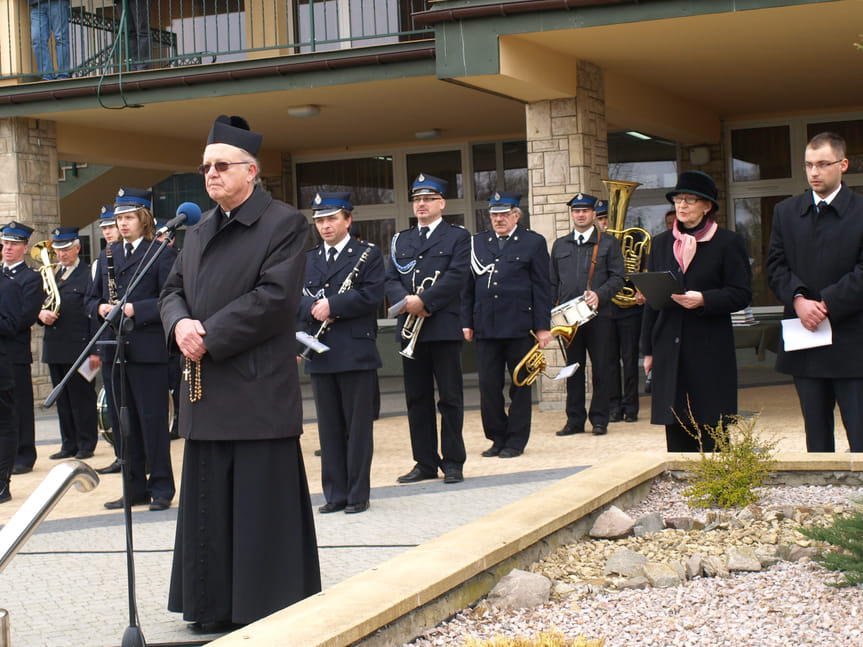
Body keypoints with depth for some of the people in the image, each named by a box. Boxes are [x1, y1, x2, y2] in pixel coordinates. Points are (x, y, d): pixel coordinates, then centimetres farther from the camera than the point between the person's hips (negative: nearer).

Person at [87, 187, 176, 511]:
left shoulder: (162, 253, -3)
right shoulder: (107, 256, 17)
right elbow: (92, 298, 18)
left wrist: (135, 309, -21)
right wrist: (100, 308, -4)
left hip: (148, 350, -6)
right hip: (113, 350, 7)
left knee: (153, 420, -2)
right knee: (122, 423, 10)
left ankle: (161, 487, 7)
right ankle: (134, 489, 18)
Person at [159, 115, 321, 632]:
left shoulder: (285, 224, -5)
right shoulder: (199, 233, 18)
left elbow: (274, 298, -16)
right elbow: (173, 290, 18)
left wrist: (209, 336, -16)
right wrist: (180, 324, -6)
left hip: (258, 391, -7)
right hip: (206, 394, 7)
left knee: (264, 506, -2)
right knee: (208, 504, 12)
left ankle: (272, 611, 7)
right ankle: (215, 606, 21)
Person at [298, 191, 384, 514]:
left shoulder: (368, 255, 3)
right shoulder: (307, 259, 16)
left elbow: (371, 296, -11)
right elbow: (294, 299, 7)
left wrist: (331, 305, -15)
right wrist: (313, 308, -14)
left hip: (356, 352, -4)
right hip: (320, 354, 4)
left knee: (358, 425, 1)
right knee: (329, 427, 7)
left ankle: (358, 494, 7)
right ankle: (335, 494, 14)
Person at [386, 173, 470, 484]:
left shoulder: (458, 237, 3)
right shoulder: (401, 240, 17)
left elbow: (456, 277, -10)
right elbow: (391, 280, 8)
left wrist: (423, 300, -18)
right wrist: (405, 301, -13)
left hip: (444, 327, -4)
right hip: (410, 329, 5)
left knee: (450, 397, 0)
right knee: (417, 398, 7)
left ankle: (453, 462, 6)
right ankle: (425, 462, 14)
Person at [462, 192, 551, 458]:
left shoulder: (534, 243, 3)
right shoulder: (477, 243, 12)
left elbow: (542, 288, 0)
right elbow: (468, 286, 13)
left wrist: (542, 326, -6)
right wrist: (466, 322, 6)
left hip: (520, 327, -3)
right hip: (485, 326, 3)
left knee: (520, 386, 4)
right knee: (488, 385, 1)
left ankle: (516, 440, 13)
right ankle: (497, 437, 14)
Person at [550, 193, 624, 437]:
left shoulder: (608, 243, 6)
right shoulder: (560, 245, 15)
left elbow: (617, 278, 0)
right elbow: (553, 283, 16)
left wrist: (599, 295, -17)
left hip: (598, 316, -3)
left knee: (601, 368, 0)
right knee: (573, 368, 6)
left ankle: (599, 419, 7)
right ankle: (575, 420, 11)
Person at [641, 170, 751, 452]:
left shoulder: (727, 242, 2)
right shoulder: (661, 243, 15)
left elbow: (741, 294, -3)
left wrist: (704, 300, -20)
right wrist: (648, 350, 12)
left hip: (710, 352, -4)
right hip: (669, 352, 4)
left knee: (711, 433, -3)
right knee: (676, 434, 4)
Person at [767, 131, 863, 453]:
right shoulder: (786, 212, 12)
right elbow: (776, 267, 6)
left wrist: (826, 304, -15)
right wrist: (798, 299, -12)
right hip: (805, 342, 4)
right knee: (816, 436, 11)